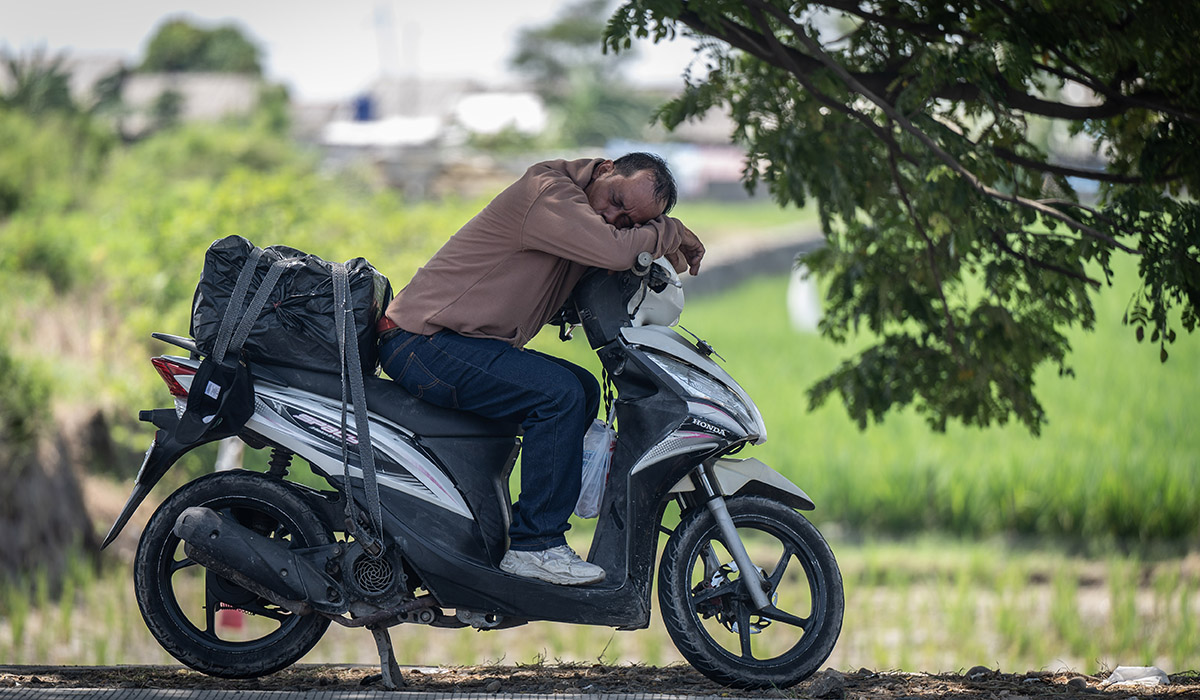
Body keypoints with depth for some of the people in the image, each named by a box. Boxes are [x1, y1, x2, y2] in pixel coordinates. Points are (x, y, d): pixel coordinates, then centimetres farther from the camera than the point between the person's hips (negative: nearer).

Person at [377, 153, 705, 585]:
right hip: (425, 343, -11)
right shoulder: (548, 191, -18)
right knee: (559, 394, -21)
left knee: (582, 390, 13)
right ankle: (532, 545, -13)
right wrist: (666, 233, -10)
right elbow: (612, 250, -29)